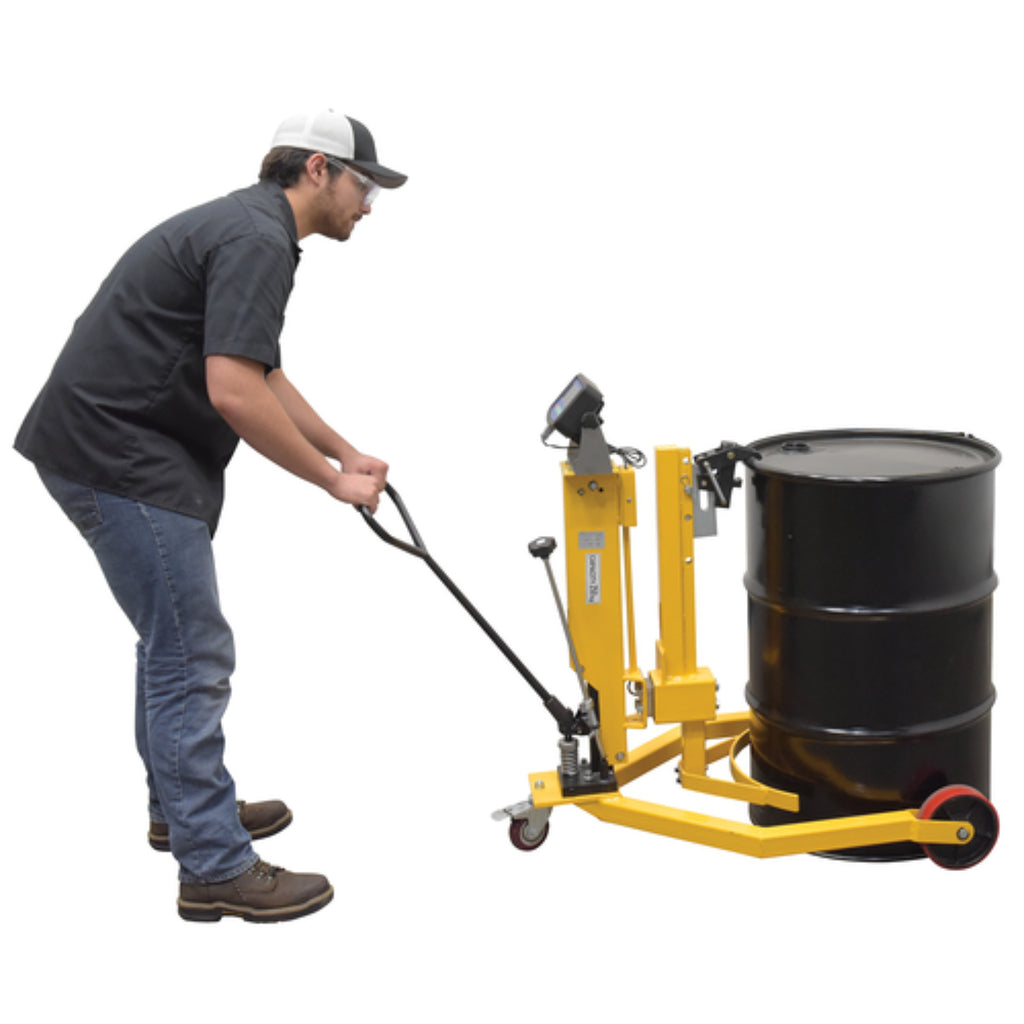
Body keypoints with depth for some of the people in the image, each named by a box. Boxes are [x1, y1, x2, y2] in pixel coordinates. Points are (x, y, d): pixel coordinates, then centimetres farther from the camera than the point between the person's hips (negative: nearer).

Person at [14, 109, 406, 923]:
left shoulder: (247, 228, 17)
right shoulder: (258, 240, -16)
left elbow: (263, 378, 28)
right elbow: (233, 393, -25)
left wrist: (347, 452, 24)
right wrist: (331, 480, -13)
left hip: (118, 450, 11)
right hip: (117, 459, -11)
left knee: (174, 642, 22)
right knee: (194, 657, -5)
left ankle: (183, 809, 36)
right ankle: (215, 868, 1)